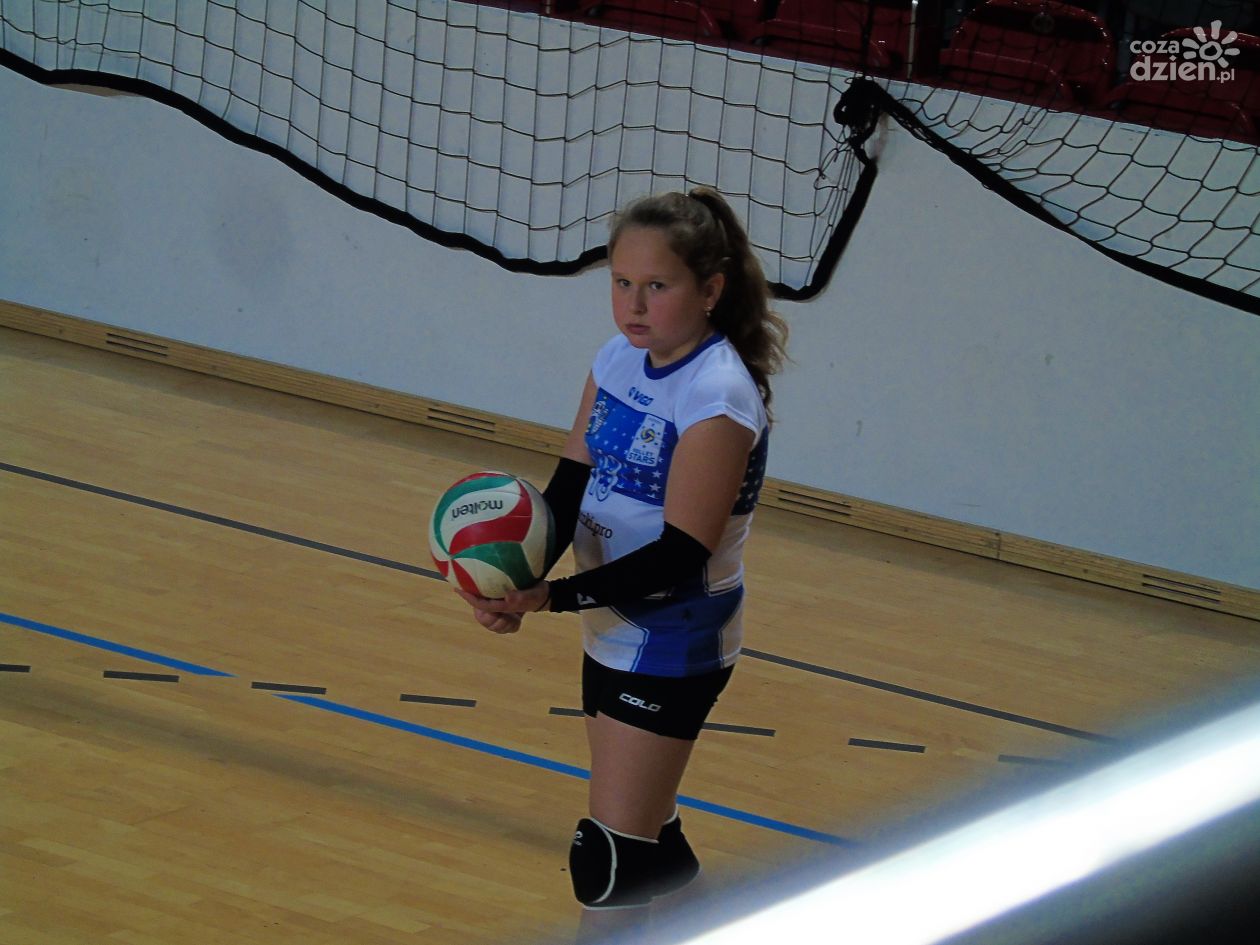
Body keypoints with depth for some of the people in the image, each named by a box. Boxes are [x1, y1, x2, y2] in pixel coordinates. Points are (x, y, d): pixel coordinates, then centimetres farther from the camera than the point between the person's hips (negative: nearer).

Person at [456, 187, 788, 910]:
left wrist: (550, 598, -28)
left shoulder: (719, 402, -22)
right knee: (649, 845, 22)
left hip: (672, 649, -8)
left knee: (607, 866, -11)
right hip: (616, 633, 8)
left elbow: (679, 559, -25)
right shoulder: (620, 360, 2)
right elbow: (569, 488, 0)